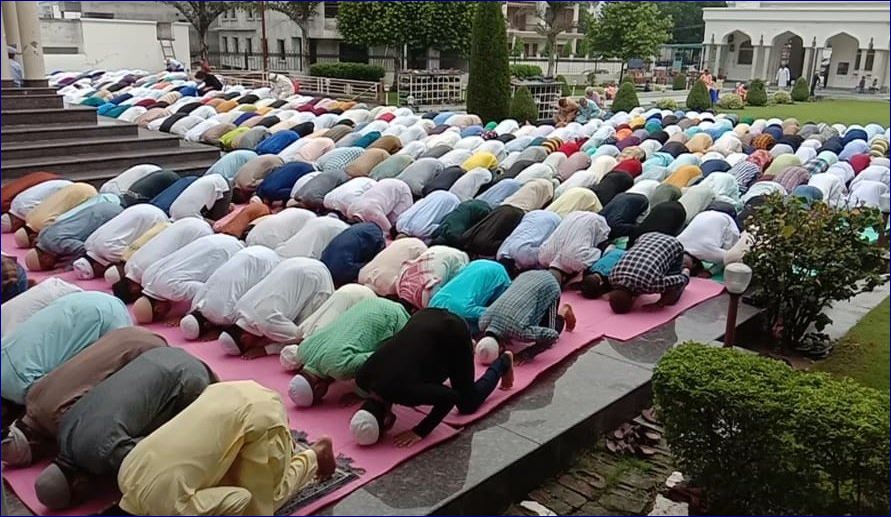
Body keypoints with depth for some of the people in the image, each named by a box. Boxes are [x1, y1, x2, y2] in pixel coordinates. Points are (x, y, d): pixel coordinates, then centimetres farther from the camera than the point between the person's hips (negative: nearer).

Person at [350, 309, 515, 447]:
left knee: (467, 405, 7)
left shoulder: (403, 391, -34)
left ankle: (503, 362, 28)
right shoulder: (362, 378, -15)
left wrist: (420, 432, -23)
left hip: (453, 331, -6)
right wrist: (388, 411, -3)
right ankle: (466, 351, 43)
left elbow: (451, 397, -26)